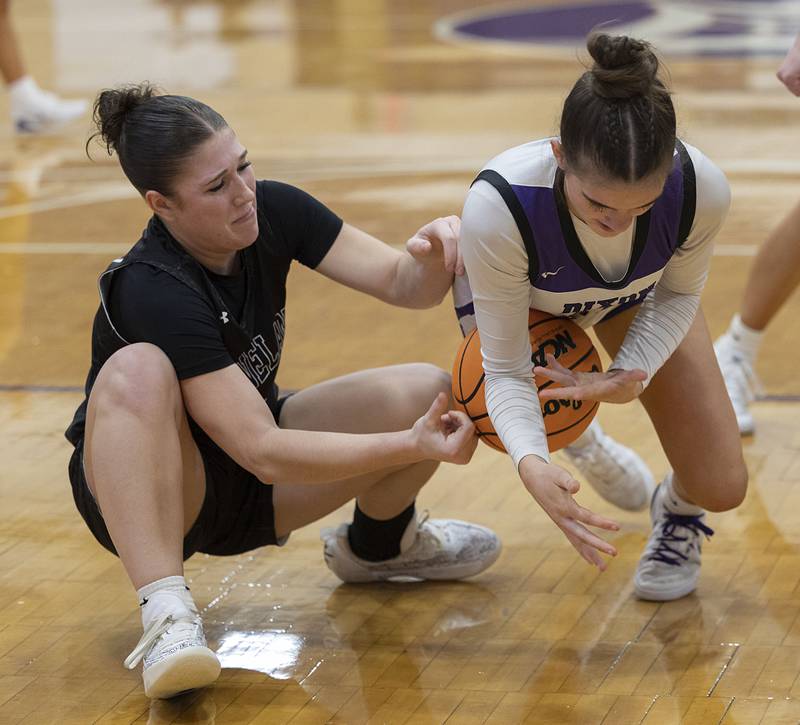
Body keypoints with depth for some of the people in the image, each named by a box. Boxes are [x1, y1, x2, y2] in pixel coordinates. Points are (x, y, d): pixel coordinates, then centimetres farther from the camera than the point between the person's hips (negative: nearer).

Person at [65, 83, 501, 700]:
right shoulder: (153, 292, -32)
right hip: (143, 491, -6)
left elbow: (399, 283, -11)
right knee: (136, 371, -39)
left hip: (250, 493, 7)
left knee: (431, 393, -13)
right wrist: (411, 447, -36)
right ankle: (166, 614, -41)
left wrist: (433, 257, -35)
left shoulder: (272, 210, -12)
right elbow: (265, 454, -33)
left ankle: (375, 545, 17)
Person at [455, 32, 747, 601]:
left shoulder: (703, 190, -41)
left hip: (637, 300, 1)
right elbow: (506, 369, -35)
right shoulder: (497, 207, -47)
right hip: (524, 304, -1)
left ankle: (677, 511, 34)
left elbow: (679, 293, -15)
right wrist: (532, 464, -54)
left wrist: (632, 376, -32)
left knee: (721, 487, -4)